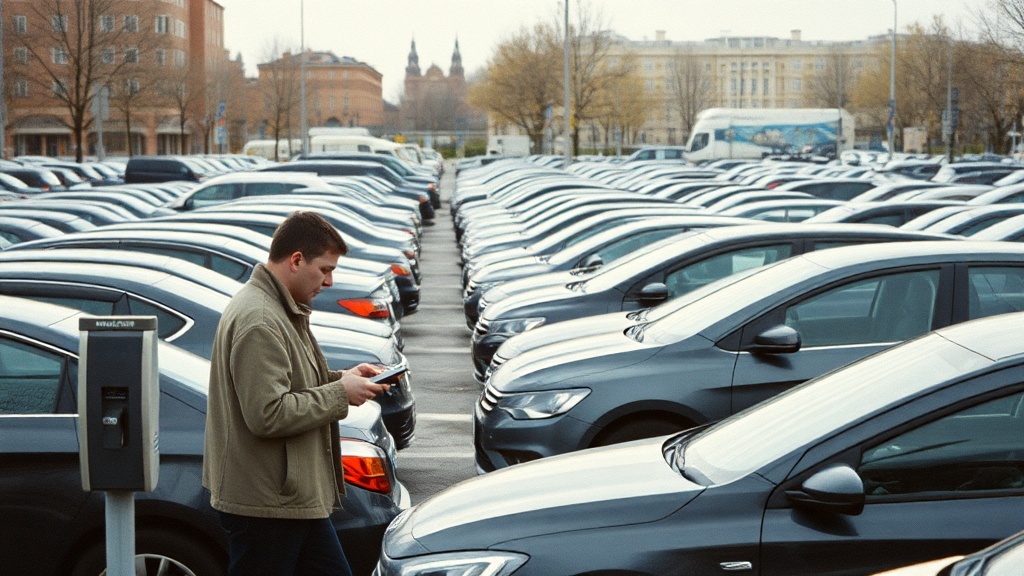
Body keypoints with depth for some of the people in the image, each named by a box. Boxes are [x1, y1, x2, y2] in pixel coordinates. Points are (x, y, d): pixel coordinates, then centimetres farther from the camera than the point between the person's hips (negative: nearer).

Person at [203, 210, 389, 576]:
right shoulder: (258, 321, -21)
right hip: (264, 504, -11)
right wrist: (340, 393, -17)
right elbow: (268, 415, -26)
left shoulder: (283, 311, 13)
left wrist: (341, 378, 8)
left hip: (297, 497, 11)